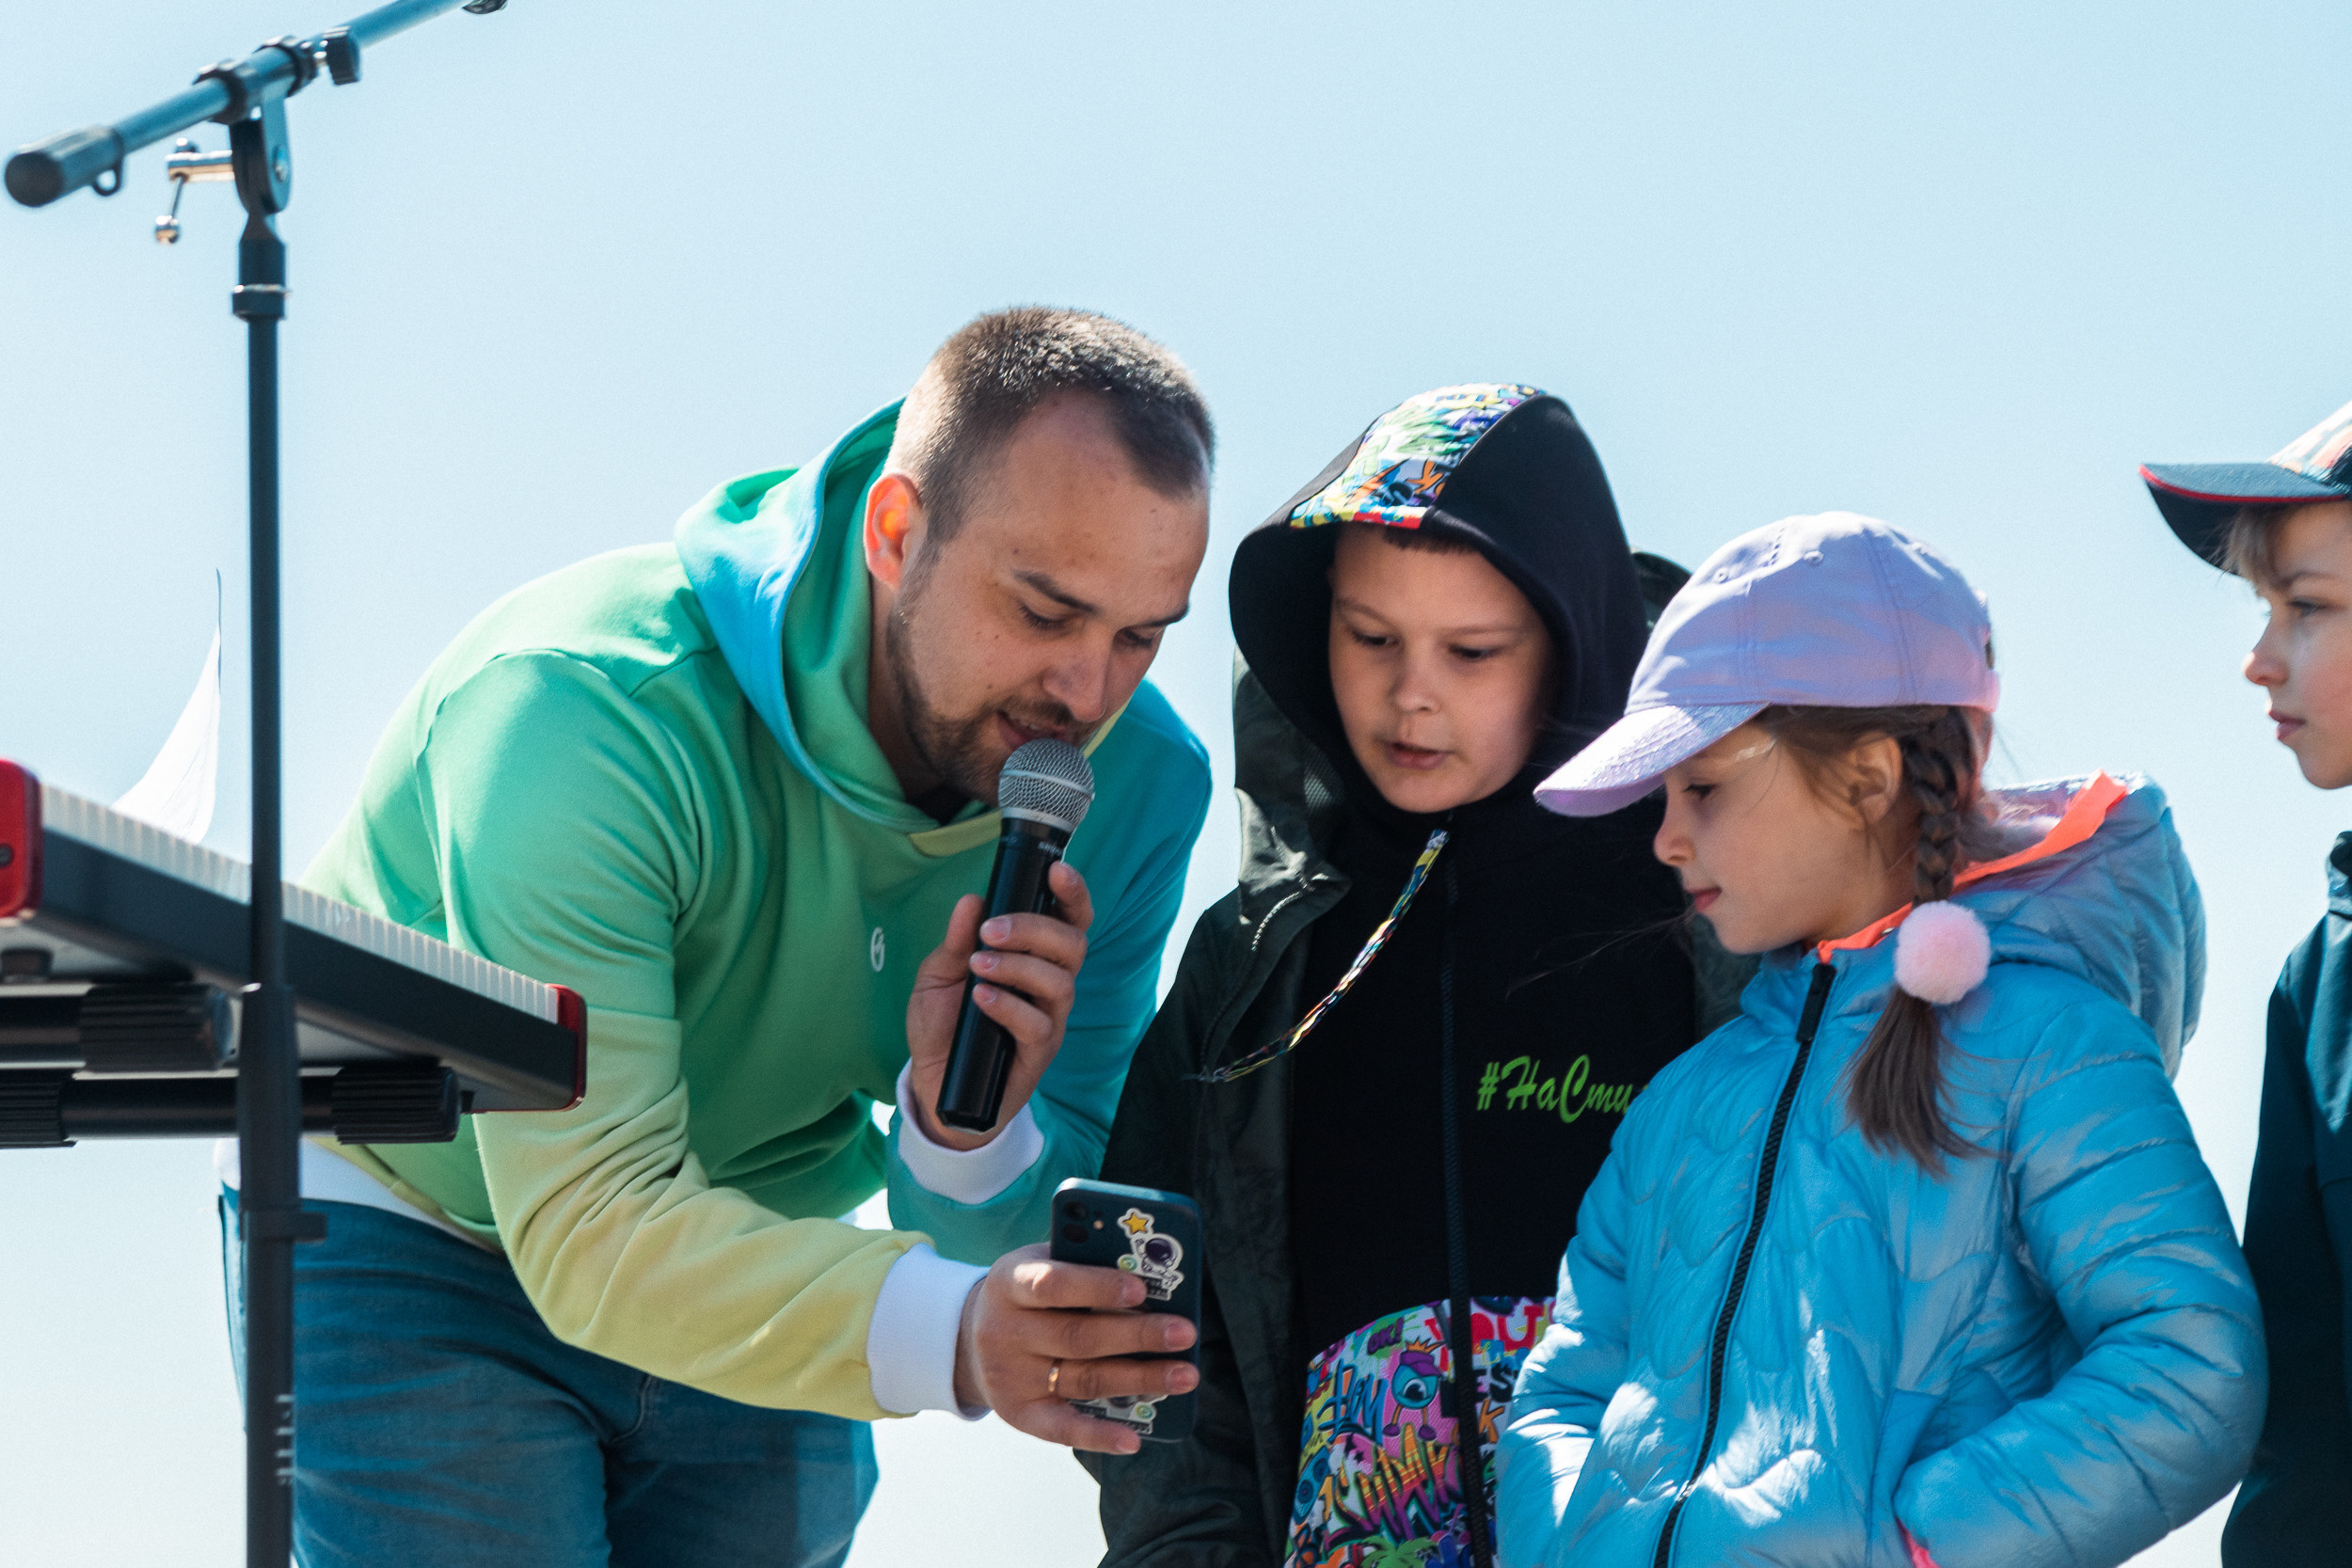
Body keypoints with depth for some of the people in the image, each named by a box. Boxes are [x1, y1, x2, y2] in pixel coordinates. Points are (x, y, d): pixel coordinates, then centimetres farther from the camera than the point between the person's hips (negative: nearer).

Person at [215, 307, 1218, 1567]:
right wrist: (946, 1333, -53)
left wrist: (968, 1132, -37)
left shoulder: (1135, 784, -15)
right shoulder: (580, 711, -31)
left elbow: (1041, 1262, -14)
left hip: (768, 1265, 5)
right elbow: (592, 1227, -38)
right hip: (419, 1232, -5)